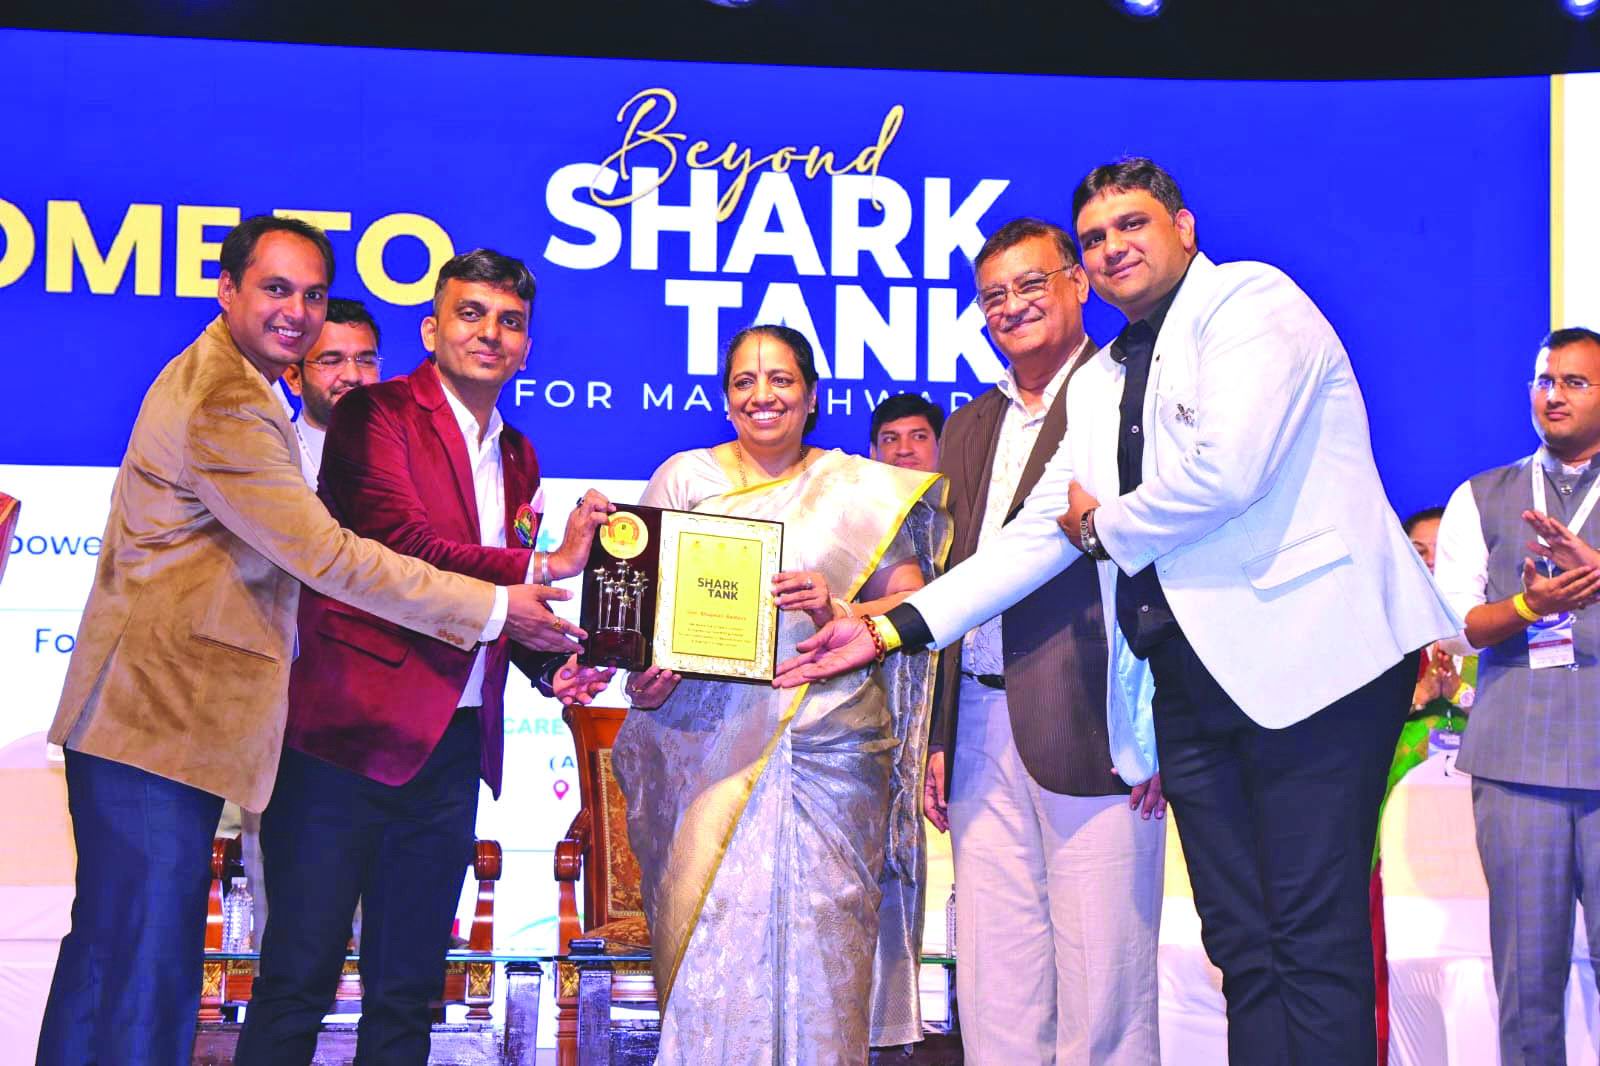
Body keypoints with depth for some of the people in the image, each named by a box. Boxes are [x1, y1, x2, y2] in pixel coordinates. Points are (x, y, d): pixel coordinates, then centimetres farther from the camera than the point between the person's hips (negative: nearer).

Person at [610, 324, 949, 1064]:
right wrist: (643, 675, -11)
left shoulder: (862, 490, 11)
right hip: (707, 748, 1)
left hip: (826, 751, 0)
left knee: (819, 946, -5)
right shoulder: (684, 478, 13)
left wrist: (838, 613, -15)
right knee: (708, 947, -5)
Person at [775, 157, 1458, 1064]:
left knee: (1313, 944, -8)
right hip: (1192, 682, 8)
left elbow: (1227, 470, -17)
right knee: (1243, 948, 6)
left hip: (1310, 657, -8)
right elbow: (1042, 532, 19)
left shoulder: (1250, 301, -2)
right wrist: (891, 629, 13)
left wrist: (1105, 528, 0)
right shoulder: (1100, 382, 22)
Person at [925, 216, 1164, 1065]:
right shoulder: (969, 429, 21)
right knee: (994, 998, 8)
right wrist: (938, 738, 17)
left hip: (1089, 730, -6)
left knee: (1101, 988, -3)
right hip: (982, 731, 6)